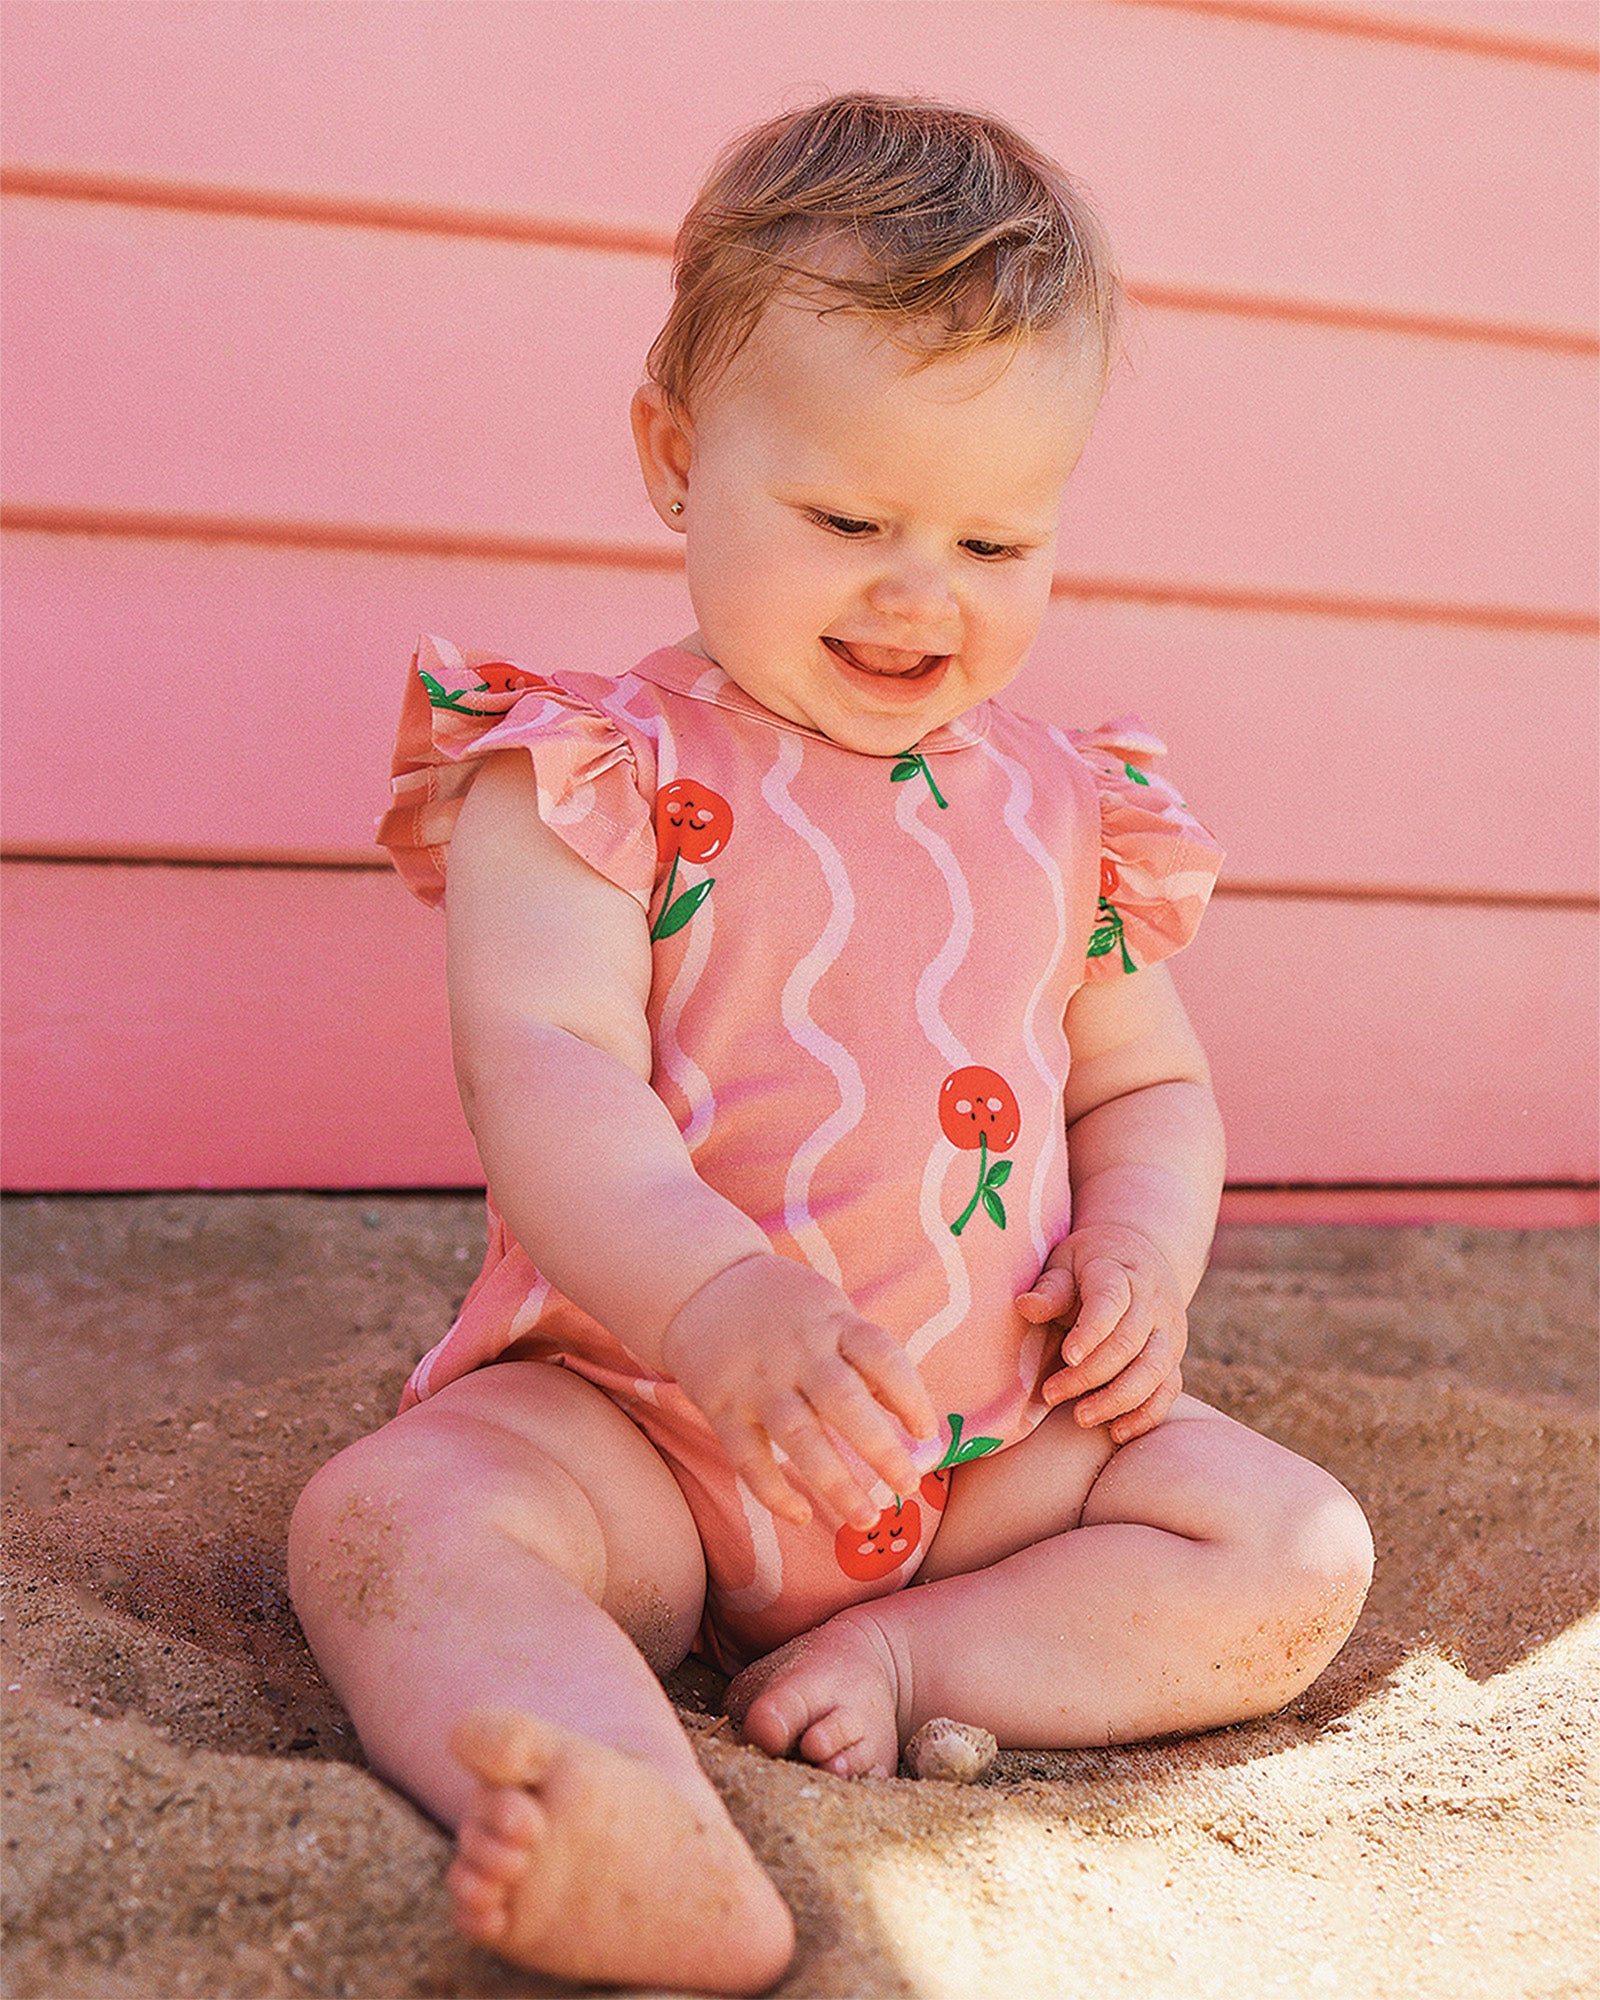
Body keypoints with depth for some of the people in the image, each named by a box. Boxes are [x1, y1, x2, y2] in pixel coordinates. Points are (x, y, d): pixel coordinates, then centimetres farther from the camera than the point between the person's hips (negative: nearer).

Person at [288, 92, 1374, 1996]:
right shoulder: (593, 774, -7)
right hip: (636, 1415, -4)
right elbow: (545, 1071, -22)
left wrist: (1143, 1254, -5)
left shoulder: (1066, 810, 8)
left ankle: (905, 1653, -15)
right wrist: (714, 1298, -42)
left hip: (1003, 1440, 4)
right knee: (390, 1516, -30)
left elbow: (1148, 1080, 19)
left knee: (1300, 1554, -10)